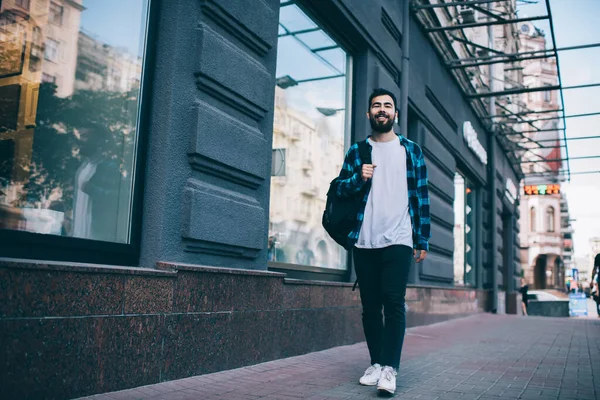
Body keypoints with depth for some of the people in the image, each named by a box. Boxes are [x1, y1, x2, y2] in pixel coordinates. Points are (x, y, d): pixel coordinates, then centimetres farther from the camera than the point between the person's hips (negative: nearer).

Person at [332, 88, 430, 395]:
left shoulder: (411, 151, 8)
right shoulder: (356, 151, 11)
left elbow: (421, 197, 7)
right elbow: (339, 189, 10)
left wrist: (423, 241, 2)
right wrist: (358, 179, -11)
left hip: (398, 240, -2)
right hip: (363, 242, 2)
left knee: (394, 302, -11)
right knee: (370, 305, 7)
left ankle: (389, 368, -8)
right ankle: (376, 362, 17)